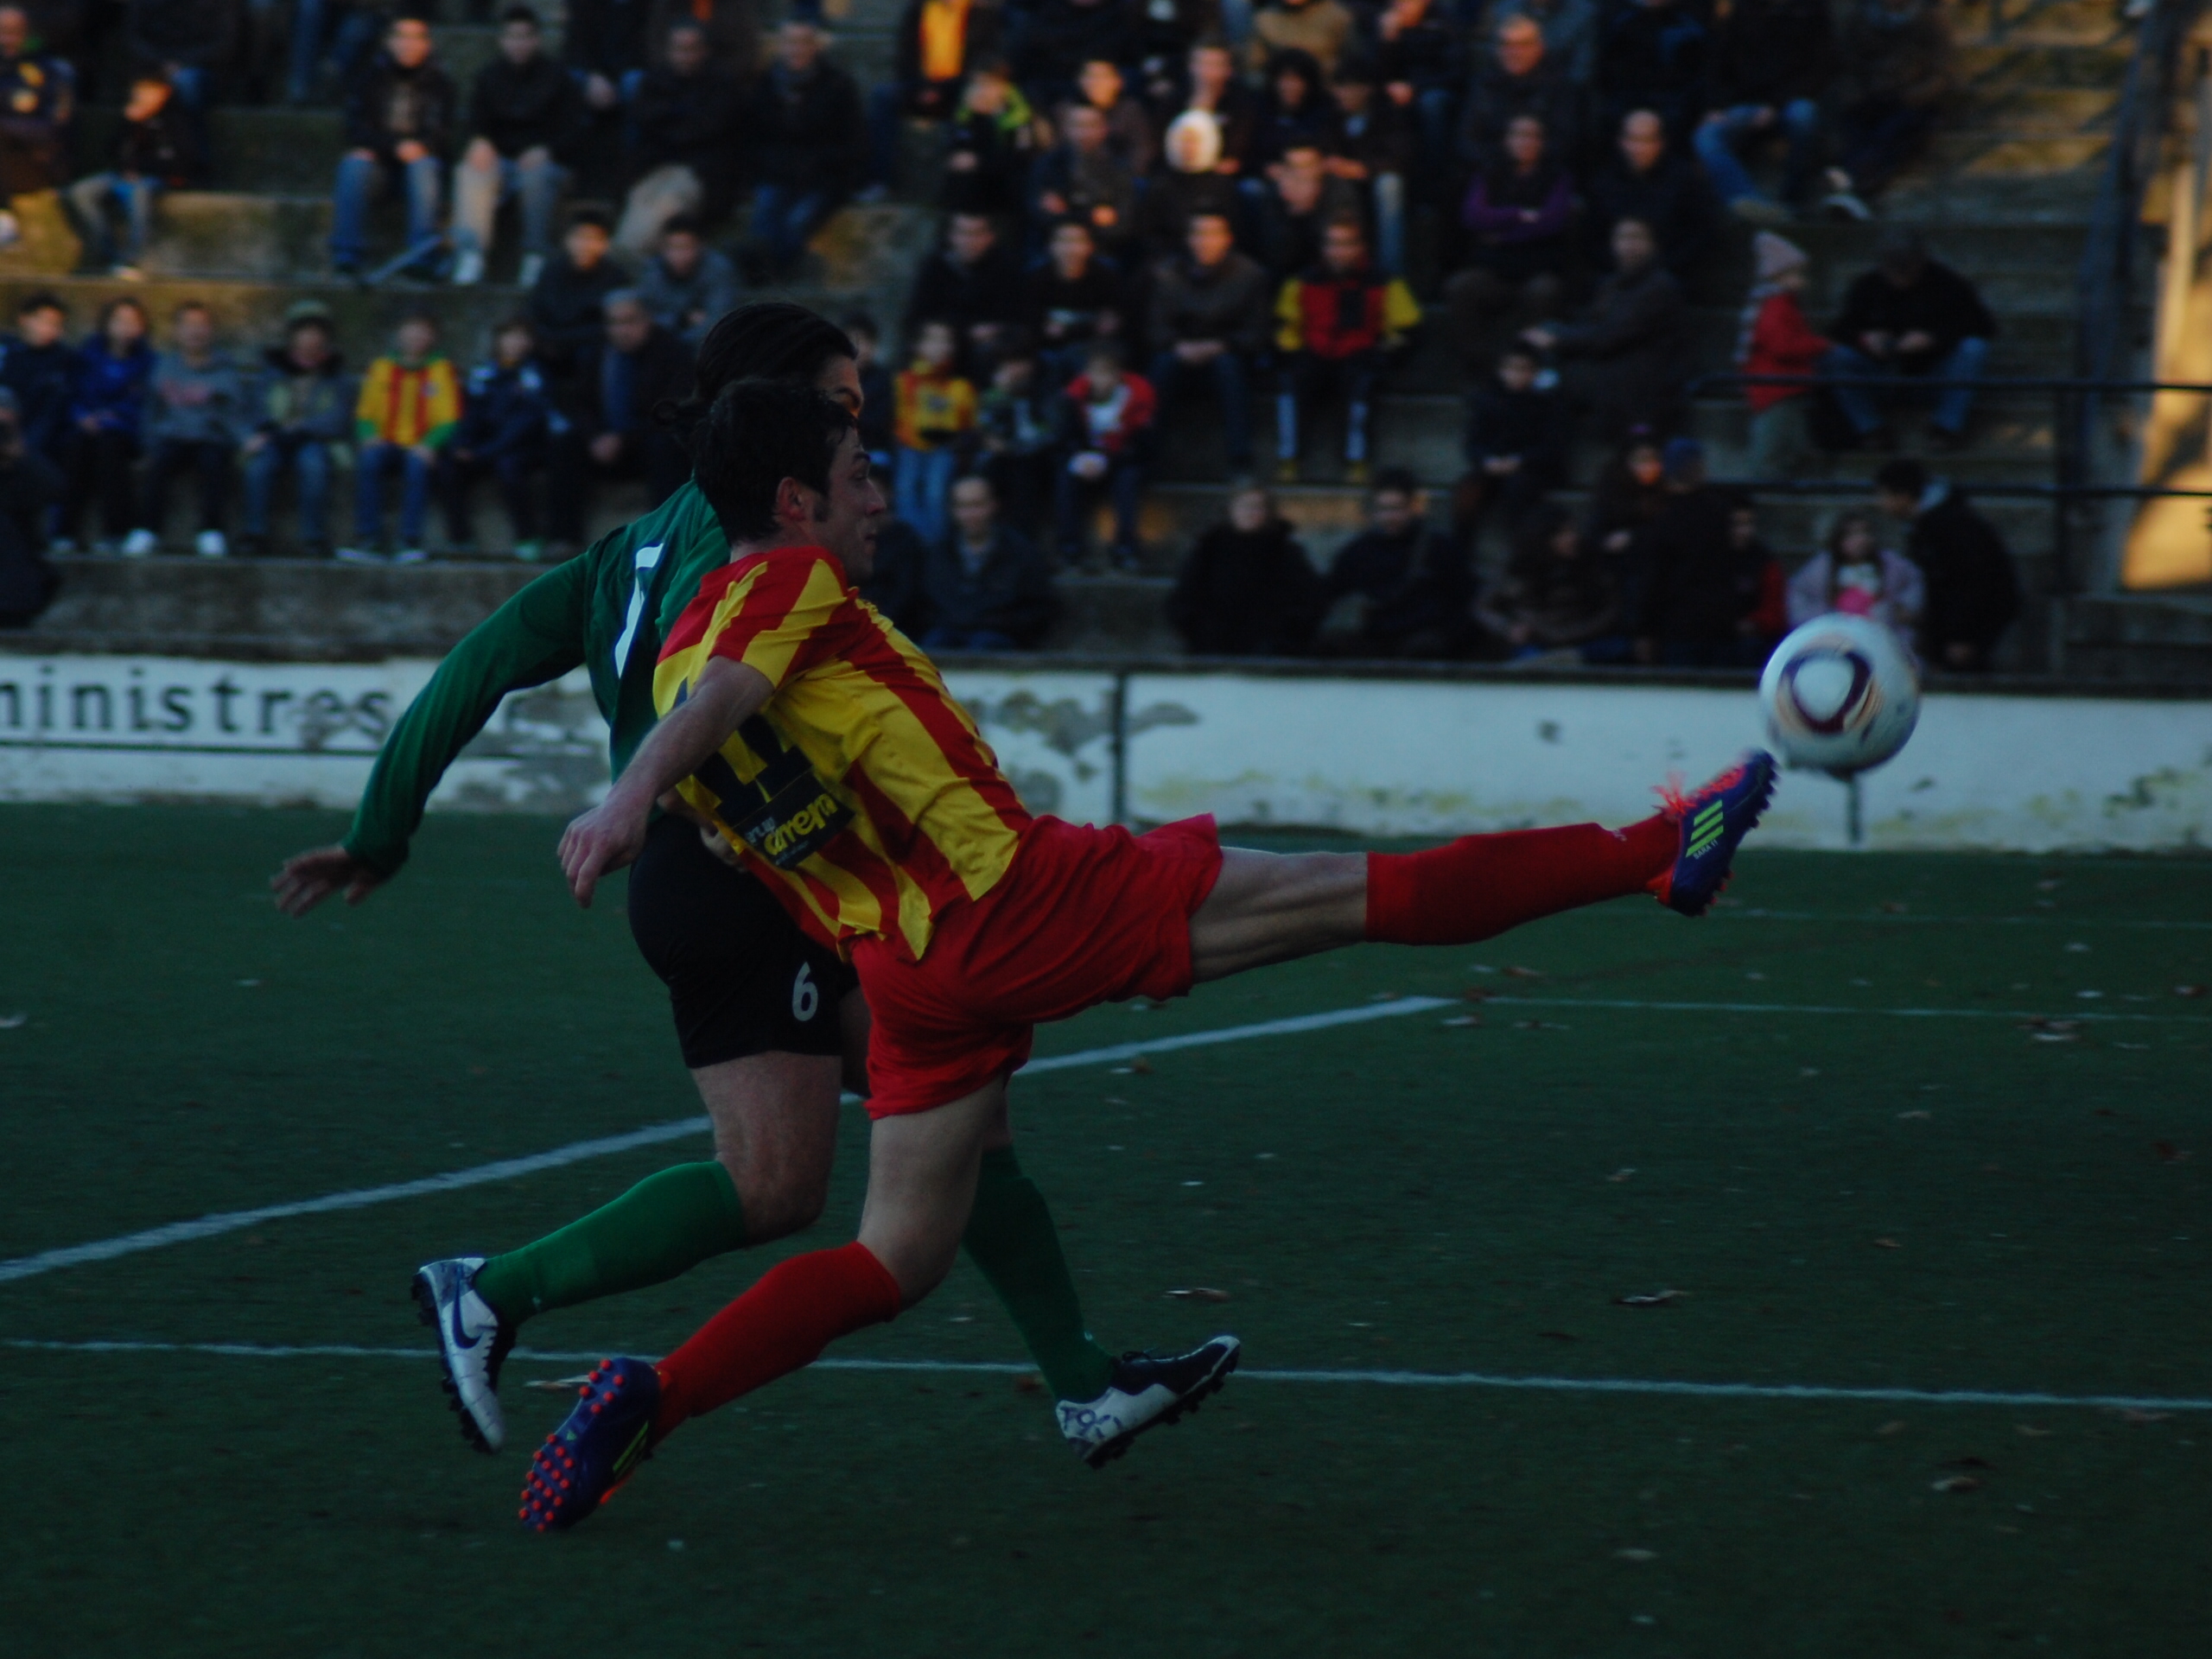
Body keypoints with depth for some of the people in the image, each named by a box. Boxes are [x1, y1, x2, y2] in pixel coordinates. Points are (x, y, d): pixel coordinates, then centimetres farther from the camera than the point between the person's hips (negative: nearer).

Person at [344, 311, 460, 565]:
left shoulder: (442, 370, 7)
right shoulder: (381, 367, 14)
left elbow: (448, 421, 2)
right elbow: (365, 414, 14)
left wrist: (429, 444, -18)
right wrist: (370, 436, -9)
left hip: (422, 448, -2)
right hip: (387, 444, 2)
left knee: (417, 464, -36)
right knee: (368, 459, -31)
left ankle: (411, 540, -31)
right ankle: (366, 537, -32)